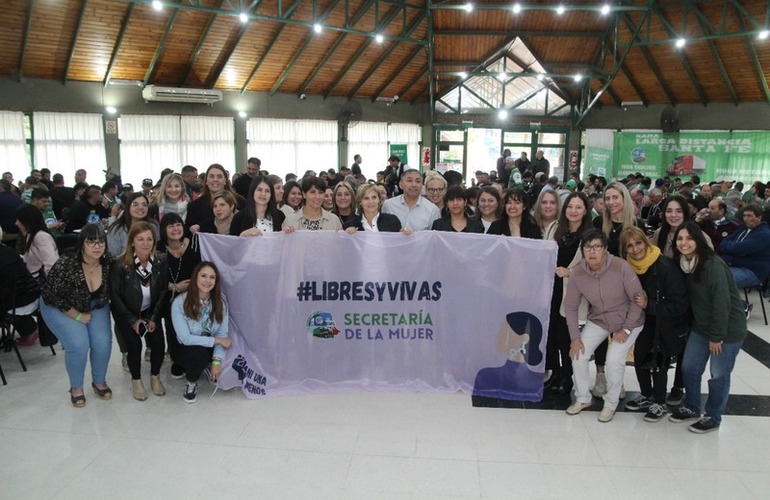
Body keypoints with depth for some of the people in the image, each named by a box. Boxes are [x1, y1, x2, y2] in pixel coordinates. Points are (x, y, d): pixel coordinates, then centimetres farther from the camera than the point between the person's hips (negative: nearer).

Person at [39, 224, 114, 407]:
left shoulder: (109, 262, -18)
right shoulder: (66, 263, -30)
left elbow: (108, 292, 1)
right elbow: (52, 295, -21)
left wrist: (92, 312, -6)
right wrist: (78, 316, -18)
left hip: (94, 307, 4)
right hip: (59, 307, -3)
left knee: (103, 341, -17)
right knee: (79, 344, -23)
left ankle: (99, 382, 9)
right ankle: (76, 387, 3)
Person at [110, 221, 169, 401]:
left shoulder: (161, 261, -15)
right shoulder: (121, 265, -21)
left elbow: (164, 291, -6)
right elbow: (115, 295, -13)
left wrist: (154, 317, -11)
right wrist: (133, 320, -13)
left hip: (150, 312, 2)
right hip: (127, 313, -2)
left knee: (158, 343, -14)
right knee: (134, 345, -17)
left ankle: (155, 377, 14)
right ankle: (136, 380, 10)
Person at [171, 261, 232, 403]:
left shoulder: (220, 300, -10)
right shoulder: (179, 303, -20)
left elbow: (222, 333, -10)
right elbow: (185, 338, -20)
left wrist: (217, 360, -19)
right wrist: (216, 340, -20)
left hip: (211, 348, 3)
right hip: (188, 349, -3)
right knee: (199, 354, -36)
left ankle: (208, 366, 18)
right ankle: (191, 383, -2)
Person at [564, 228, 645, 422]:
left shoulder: (621, 267, -29)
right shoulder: (577, 274, -19)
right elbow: (570, 306, -7)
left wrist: (626, 329, -16)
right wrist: (575, 337, -8)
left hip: (629, 321, -3)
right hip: (598, 321, 4)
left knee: (614, 359, -18)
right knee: (578, 355, -6)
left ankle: (611, 404, 8)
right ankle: (583, 398, 18)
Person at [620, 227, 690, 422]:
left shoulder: (665, 266, -26)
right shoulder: (630, 267, -10)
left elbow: (680, 304, -24)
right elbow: (631, 296, 6)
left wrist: (648, 305, -28)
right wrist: (639, 304, -13)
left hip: (670, 321, -5)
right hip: (648, 319, 5)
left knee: (658, 360, -5)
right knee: (639, 354, 3)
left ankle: (659, 403, 17)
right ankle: (646, 396, 26)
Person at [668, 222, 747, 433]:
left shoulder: (713, 266, -24)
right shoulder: (684, 264, -1)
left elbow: (722, 303, -23)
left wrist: (717, 336, -18)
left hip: (728, 329, -7)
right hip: (701, 327, 7)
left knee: (718, 374, 4)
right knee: (689, 368, 11)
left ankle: (713, 418, 22)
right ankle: (691, 408, 32)